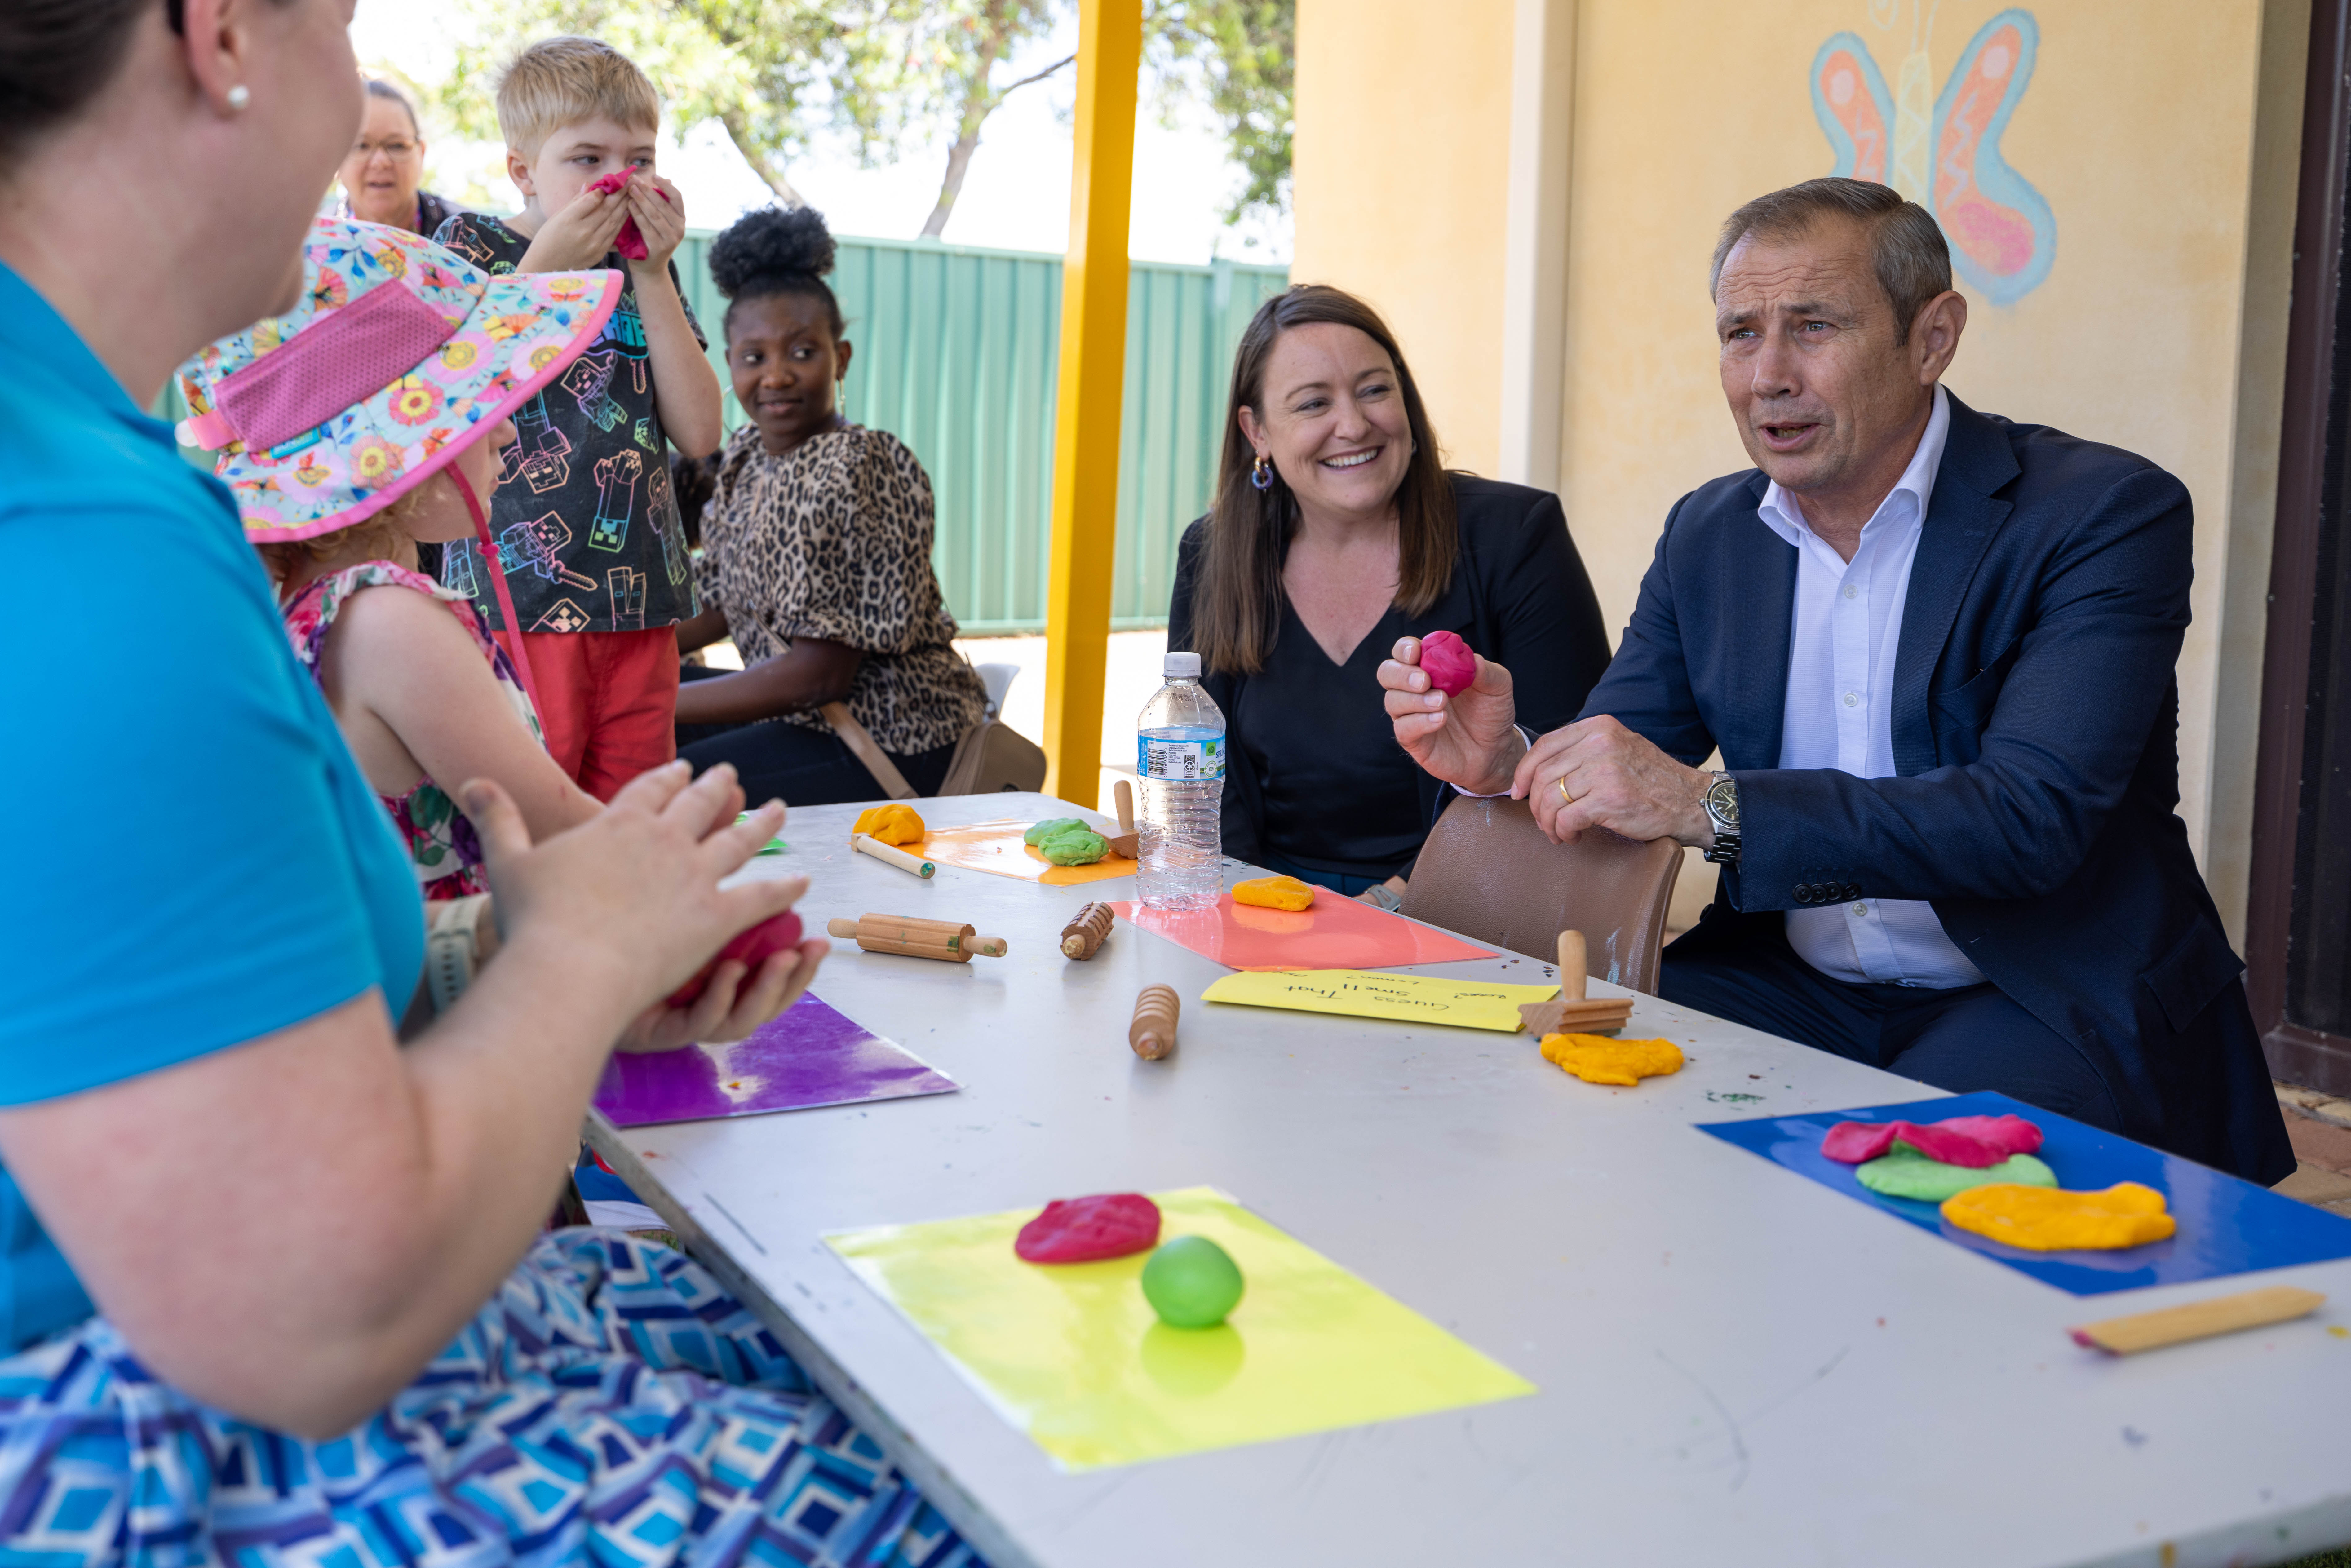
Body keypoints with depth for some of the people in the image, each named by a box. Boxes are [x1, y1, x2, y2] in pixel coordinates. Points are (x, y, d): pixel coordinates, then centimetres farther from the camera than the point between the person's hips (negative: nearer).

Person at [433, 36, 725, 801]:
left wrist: (650, 275, -2)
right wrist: (546, 264, -9)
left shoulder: (644, 268, 15)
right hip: (519, 595, -4)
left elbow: (699, 432, 3)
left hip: (641, 601, 4)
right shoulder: (470, 244, 5)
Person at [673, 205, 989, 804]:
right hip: (799, 710, 9)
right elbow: (720, 604, 19)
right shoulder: (747, 454, 7)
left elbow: (821, 676, -22)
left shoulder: (860, 469, -20)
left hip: (892, 741, -9)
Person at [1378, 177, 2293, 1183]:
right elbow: (1614, 777, 7)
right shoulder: (1708, 533, 8)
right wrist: (1503, 761, -17)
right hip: (1796, 988, 5)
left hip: (2047, 1002, -5)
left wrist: (1709, 807, -32)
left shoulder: (2106, 515, -10)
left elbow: (2035, 815, -24)